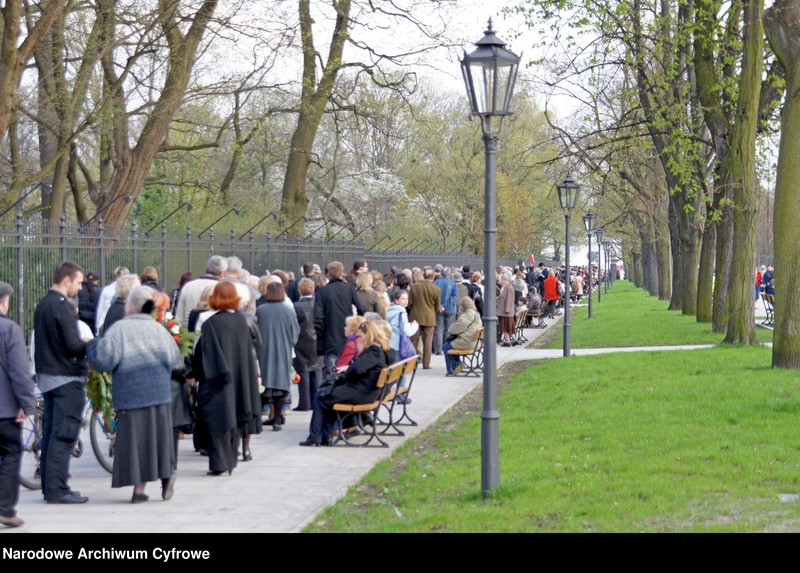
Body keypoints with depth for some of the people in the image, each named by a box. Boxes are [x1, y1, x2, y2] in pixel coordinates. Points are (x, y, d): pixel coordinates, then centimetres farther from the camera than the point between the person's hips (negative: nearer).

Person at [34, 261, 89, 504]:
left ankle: (49, 486, 16)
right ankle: (57, 490, -8)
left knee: (50, 432, 12)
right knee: (64, 434, -7)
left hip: (46, 375, 9)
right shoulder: (62, 306, -16)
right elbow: (73, 344, -21)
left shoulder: (43, 304, 13)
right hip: (67, 377, -9)